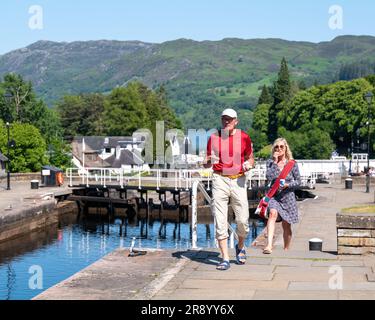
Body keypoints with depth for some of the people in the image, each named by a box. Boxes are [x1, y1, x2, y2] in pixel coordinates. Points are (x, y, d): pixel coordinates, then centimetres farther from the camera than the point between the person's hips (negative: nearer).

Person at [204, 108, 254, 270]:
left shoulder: (244, 137, 5)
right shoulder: (214, 138, 6)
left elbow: (250, 158, 15)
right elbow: (207, 164, 11)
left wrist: (249, 164, -8)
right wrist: (209, 161, -13)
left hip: (238, 180, 0)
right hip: (220, 179, 0)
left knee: (242, 220, -1)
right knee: (220, 221, -5)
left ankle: (240, 247, 30)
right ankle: (225, 259, 1)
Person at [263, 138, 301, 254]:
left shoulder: (292, 164, 1)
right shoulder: (270, 162, 2)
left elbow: (298, 181, 4)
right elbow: (268, 178, -14)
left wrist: (287, 185, -14)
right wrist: (275, 162, -12)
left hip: (287, 197, 1)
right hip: (273, 196, -1)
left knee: (286, 226, 10)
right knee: (273, 213, -32)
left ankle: (286, 250, 30)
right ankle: (269, 245, -43)